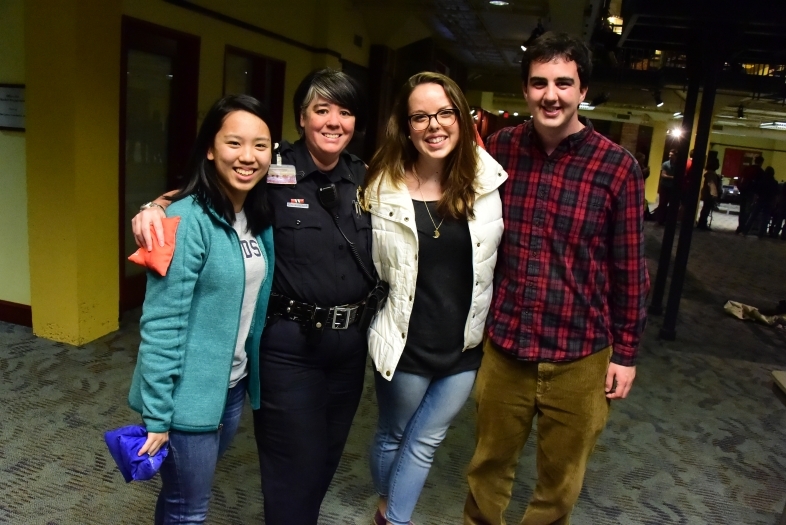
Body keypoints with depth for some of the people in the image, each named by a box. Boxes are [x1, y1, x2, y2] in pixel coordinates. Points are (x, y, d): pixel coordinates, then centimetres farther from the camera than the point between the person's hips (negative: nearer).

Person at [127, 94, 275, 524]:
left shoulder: (260, 218, 1)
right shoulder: (189, 219, -22)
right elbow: (160, 323, -21)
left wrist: (250, 374, 9)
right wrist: (156, 415, -18)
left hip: (234, 385, 7)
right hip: (191, 394, -7)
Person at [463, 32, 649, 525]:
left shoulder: (618, 166, -10)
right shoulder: (500, 148, -3)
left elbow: (630, 268, -3)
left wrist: (625, 352, 0)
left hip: (580, 358, -1)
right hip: (503, 346, 2)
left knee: (561, 480, 18)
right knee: (489, 462, 21)